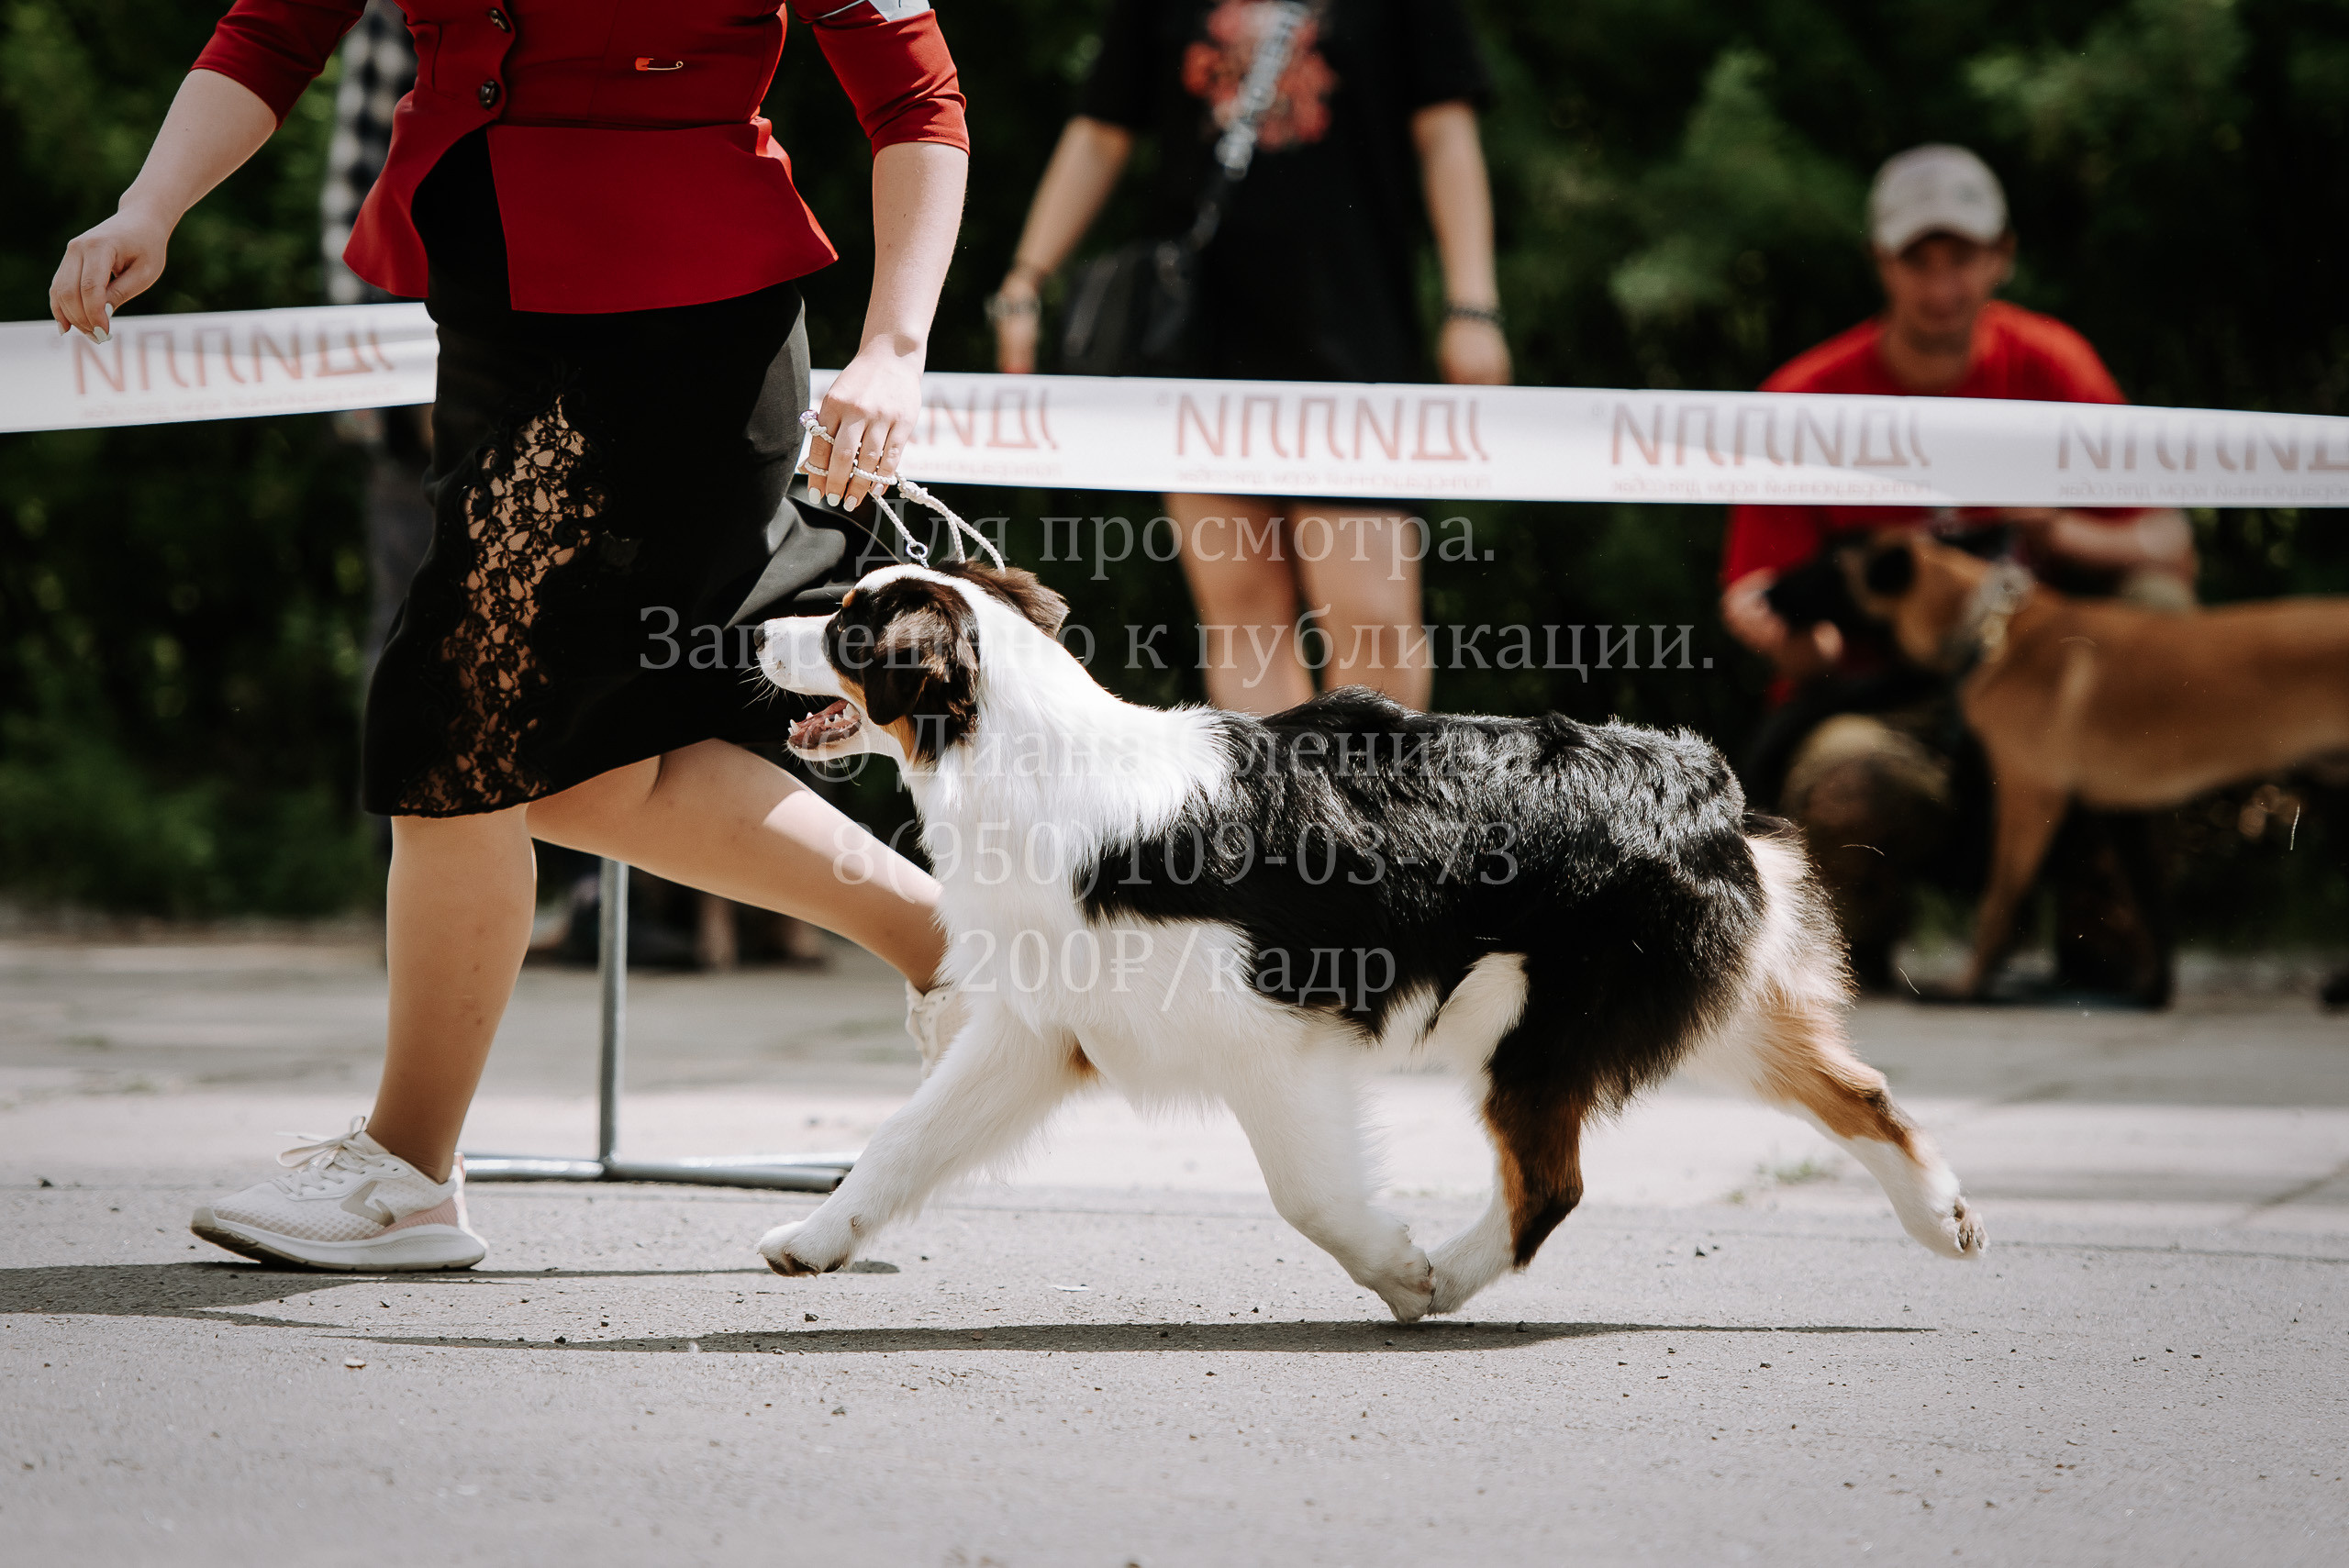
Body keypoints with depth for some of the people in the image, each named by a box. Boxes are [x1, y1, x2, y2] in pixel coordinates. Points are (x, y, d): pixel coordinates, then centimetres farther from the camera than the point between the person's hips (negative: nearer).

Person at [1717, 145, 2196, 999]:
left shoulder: (2051, 366, 2)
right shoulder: (1808, 398, -4)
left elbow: (2170, 550, -2)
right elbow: (1751, 593, -5)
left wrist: (2063, 537, -24)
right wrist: (1792, 630, -30)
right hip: (1873, 696, -3)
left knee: (2158, 609, -25)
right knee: (1848, 789, -39)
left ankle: (2101, 921, -13)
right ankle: (1855, 931, 1)